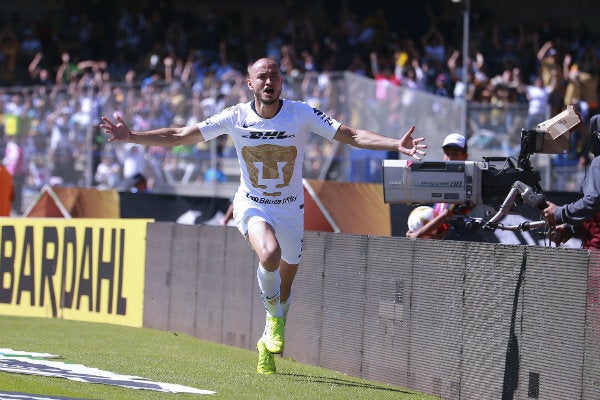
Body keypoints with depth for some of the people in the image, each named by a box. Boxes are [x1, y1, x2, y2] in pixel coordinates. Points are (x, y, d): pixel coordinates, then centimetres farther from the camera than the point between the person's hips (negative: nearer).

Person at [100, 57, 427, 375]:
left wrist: (396, 144, -32)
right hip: (252, 205, -2)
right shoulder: (236, 117, -11)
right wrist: (131, 137, -17)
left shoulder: (301, 114, -13)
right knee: (269, 254, -32)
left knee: (285, 282, 10)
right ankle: (274, 316, -6)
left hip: (290, 209, 2)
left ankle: (268, 343, 36)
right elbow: (179, 136, -8)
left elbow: (352, 135, -17)